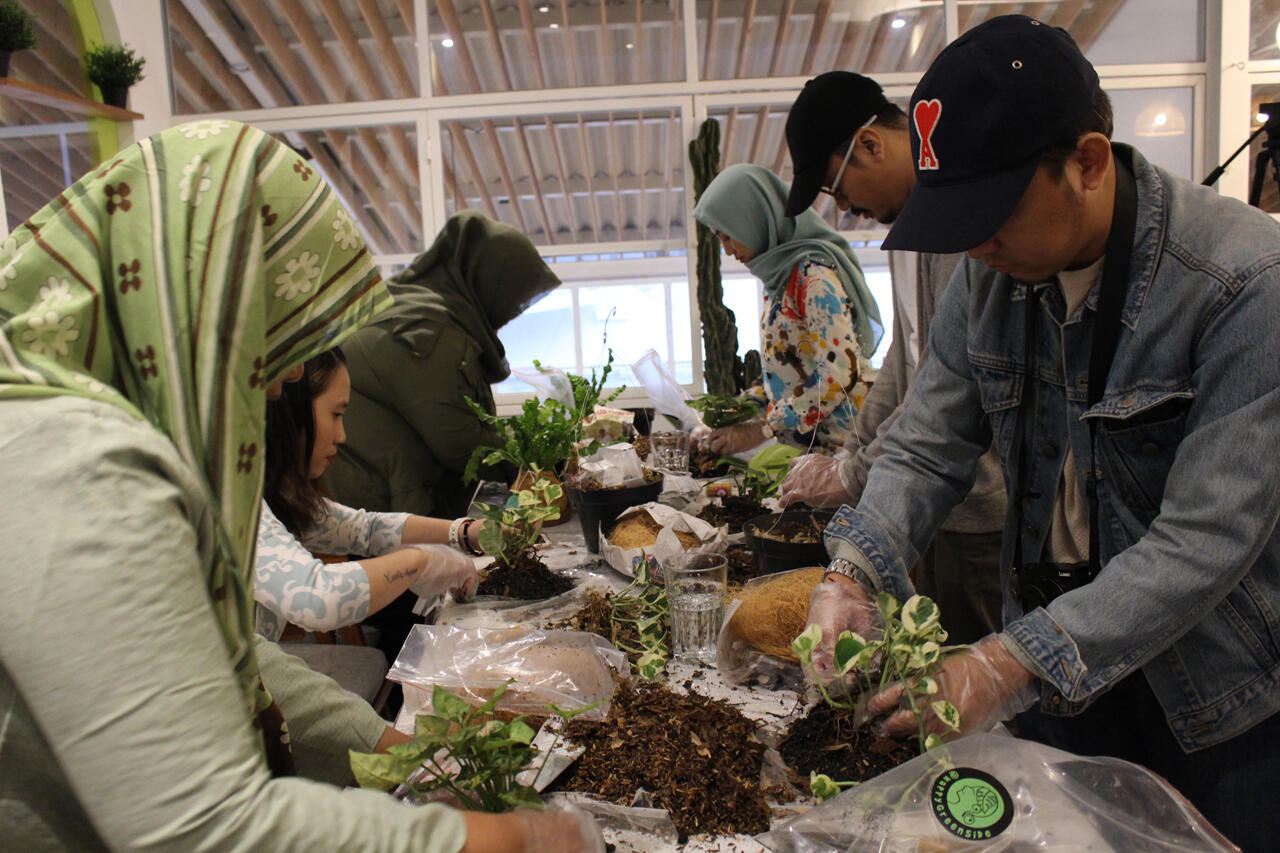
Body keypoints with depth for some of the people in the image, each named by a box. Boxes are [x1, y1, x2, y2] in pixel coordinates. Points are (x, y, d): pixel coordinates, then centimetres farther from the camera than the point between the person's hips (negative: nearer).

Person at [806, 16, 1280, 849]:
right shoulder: (989, 275, -7)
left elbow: (1206, 539, -28)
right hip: (1059, 663, 5)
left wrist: (1013, 665, -33)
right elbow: (927, 447, -5)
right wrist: (855, 577, -22)